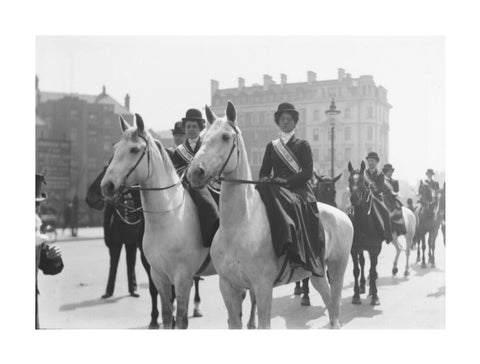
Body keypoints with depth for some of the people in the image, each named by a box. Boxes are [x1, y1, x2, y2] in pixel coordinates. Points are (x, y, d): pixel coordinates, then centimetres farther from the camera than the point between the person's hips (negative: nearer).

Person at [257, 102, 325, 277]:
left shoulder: (303, 145, 10)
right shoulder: (271, 146, 20)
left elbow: (308, 172, -1)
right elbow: (264, 171, 17)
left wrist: (287, 181, -15)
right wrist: (265, 180, -8)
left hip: (299, 190, -3)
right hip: (275, 190, 3)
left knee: (290, 204, -37)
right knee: (259, 195, -31)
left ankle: (297, 255, -39)